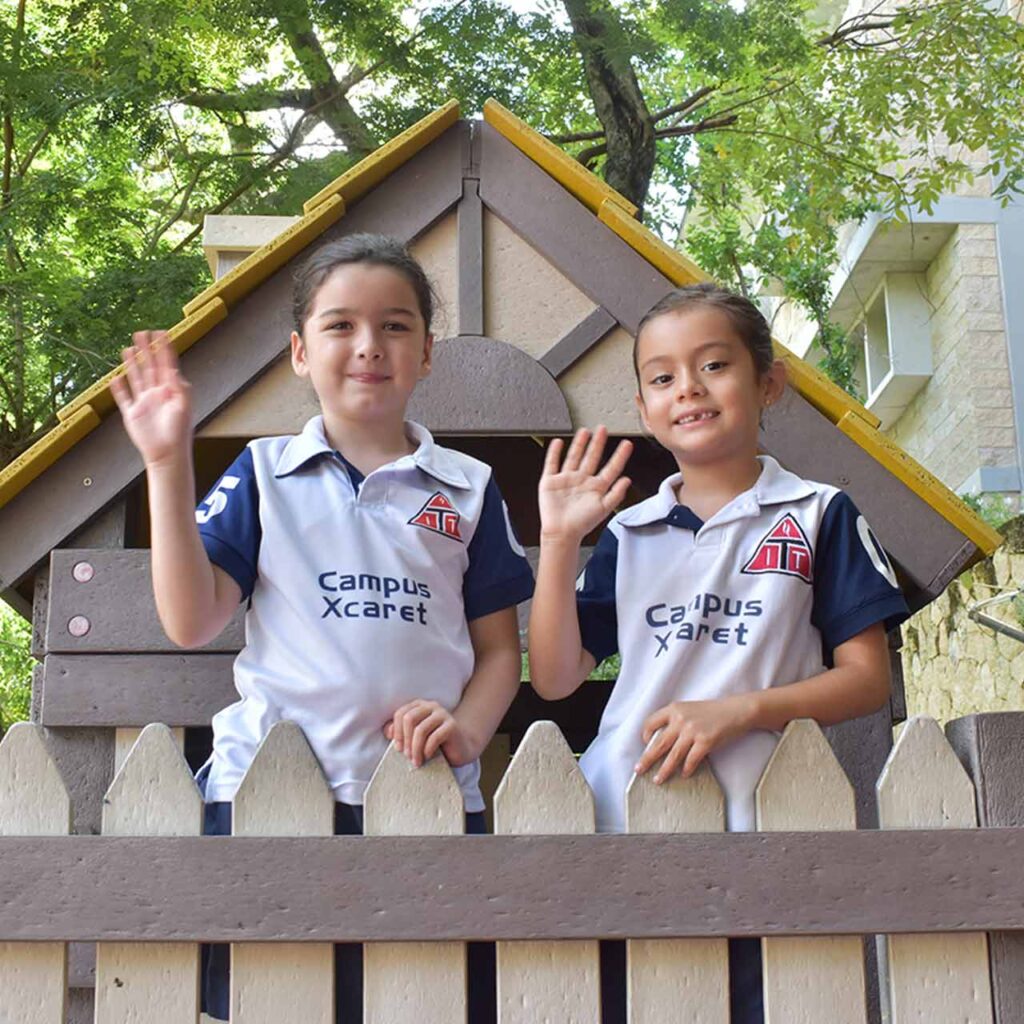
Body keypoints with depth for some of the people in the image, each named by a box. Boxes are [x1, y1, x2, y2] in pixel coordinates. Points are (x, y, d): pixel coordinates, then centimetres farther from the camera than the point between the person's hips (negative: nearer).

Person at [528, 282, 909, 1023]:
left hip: (760, 826, -2)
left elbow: (867, 678, 0)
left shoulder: (820, 515, 4)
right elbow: (556, 679, 6)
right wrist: (560, 542, -4)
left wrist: (741, 710, -15)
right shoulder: (629, 533, 12)